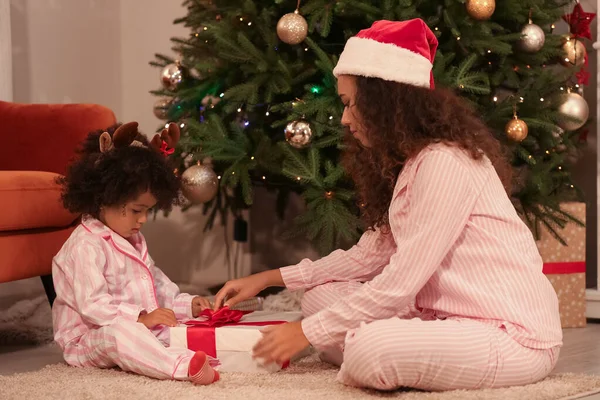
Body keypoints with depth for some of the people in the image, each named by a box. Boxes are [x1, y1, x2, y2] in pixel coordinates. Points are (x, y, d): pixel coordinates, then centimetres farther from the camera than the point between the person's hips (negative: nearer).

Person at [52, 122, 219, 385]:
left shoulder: (133, 242, 18)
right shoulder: (86, 247, -16)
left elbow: (157, 286, 27)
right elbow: (92, 305, -25)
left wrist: (186, 304, 10)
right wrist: (141, 318, -31)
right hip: (90, 340, -11)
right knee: (118, 332, -41)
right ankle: (182, 366, -66)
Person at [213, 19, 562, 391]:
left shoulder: (445, 163, -20)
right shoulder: (412, 162, 13)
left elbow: (401, 282, -22)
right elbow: (371, 255, 16)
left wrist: (308, 332, -15)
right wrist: (269, 279, 14)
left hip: (514, 335, -10)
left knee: (368, 351, -33)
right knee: (320, 297, 7)